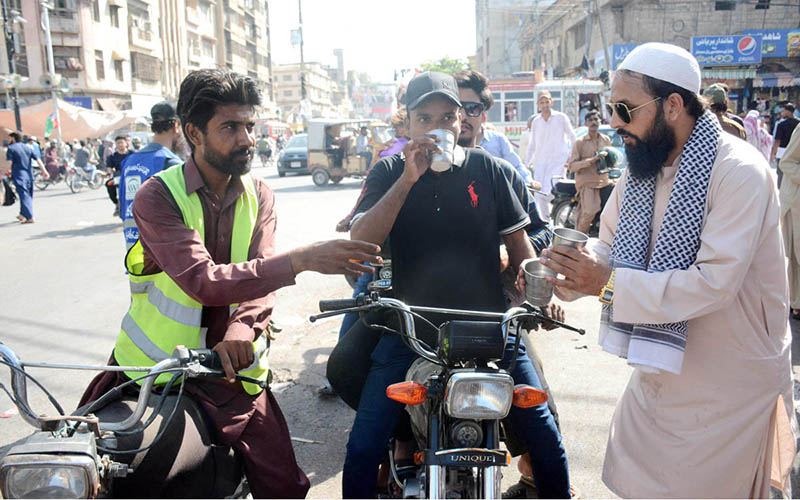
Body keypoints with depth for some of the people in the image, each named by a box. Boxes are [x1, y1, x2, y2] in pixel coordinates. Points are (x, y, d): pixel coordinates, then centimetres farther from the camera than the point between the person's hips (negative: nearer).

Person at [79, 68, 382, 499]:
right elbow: (202, 281, -27)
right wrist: (299, 260, -36)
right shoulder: (157, 196, -13)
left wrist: (241, 330, -29)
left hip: (230, 366, 3)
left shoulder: (259, 196, 4)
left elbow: (261, 278, -7)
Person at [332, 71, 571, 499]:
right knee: (362, 449, -5)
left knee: (544, 436, -1)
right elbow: (359, 242, -10)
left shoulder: (485, 168, 5)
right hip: (409, 325, 0)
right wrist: (408, 179, -17)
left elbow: (517, 240, 11)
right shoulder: (388, 172, 4)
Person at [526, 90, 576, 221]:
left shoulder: (561, 117, 2)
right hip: (540, 162, 4)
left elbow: (572, 137, 9)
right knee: (539, 195, 0)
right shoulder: (535, 121, 12)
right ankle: (546, 222, 15)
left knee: (547, 192, -21)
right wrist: (527, 164, 11)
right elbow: (531, 144, 17)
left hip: (557, 161, -4)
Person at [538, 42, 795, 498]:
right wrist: (565, 273, -14)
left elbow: (714, 282, -30)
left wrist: (608, 284, -30)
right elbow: (610, 247, 7)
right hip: (659, 372, 7)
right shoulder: (643, 167, 3)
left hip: (728, 385, -7)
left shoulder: (740, 171, -22)